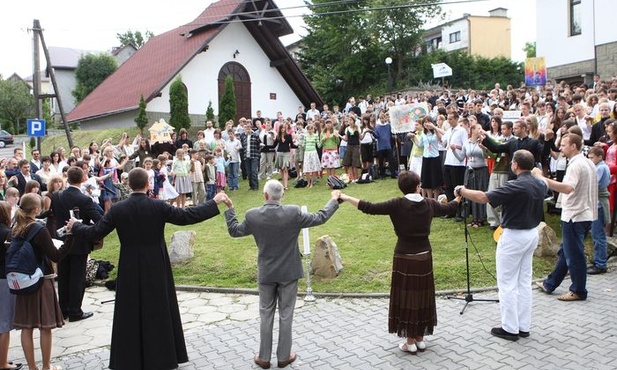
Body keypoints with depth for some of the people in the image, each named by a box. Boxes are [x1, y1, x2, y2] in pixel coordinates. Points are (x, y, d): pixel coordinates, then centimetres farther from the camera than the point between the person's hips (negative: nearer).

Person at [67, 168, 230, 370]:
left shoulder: (117, 209, -7)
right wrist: (214, 202, -4)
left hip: (130, 270, 1)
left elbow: (94, 233, -1)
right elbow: (188, 216, -13)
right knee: (160, 313, 12)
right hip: (156, 269, -1)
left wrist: (75, 226, 19)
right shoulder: (159, 206, -13)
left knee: (130, 314, 12)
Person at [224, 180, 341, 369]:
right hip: (288, 272, -1)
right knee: (285, 315, 11)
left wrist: (230, 208, 15)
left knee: (266, 315, 14)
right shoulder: (294, 213, -16)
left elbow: (234, 231, 3)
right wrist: (334, 200, 11)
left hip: (266, 273, 1)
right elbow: (320, 218, -4)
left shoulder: (252, 215, -13)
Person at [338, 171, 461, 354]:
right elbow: (448, 209, 18)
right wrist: (459, 197, 40)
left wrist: (346, 198, -9)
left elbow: (370, 208, -17)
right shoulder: (429, 203, -1)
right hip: (424, 257, 4)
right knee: (421, 297, 15)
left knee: (406, 297, 6)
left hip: (404, 258, -4)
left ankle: (410, 342, 14)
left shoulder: (398, 204, -14)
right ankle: (420, 338, 26)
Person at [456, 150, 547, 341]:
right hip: (533, 234, 8)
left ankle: (510, 329, 9)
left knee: (507, 283, 2)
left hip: (514, 237, -8)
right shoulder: (540, 185, 1)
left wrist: (462, 190, -13)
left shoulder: (515, 187, -24)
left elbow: (483, 198, -27)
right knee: (524, 282, 16)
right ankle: (524, 326, 23)